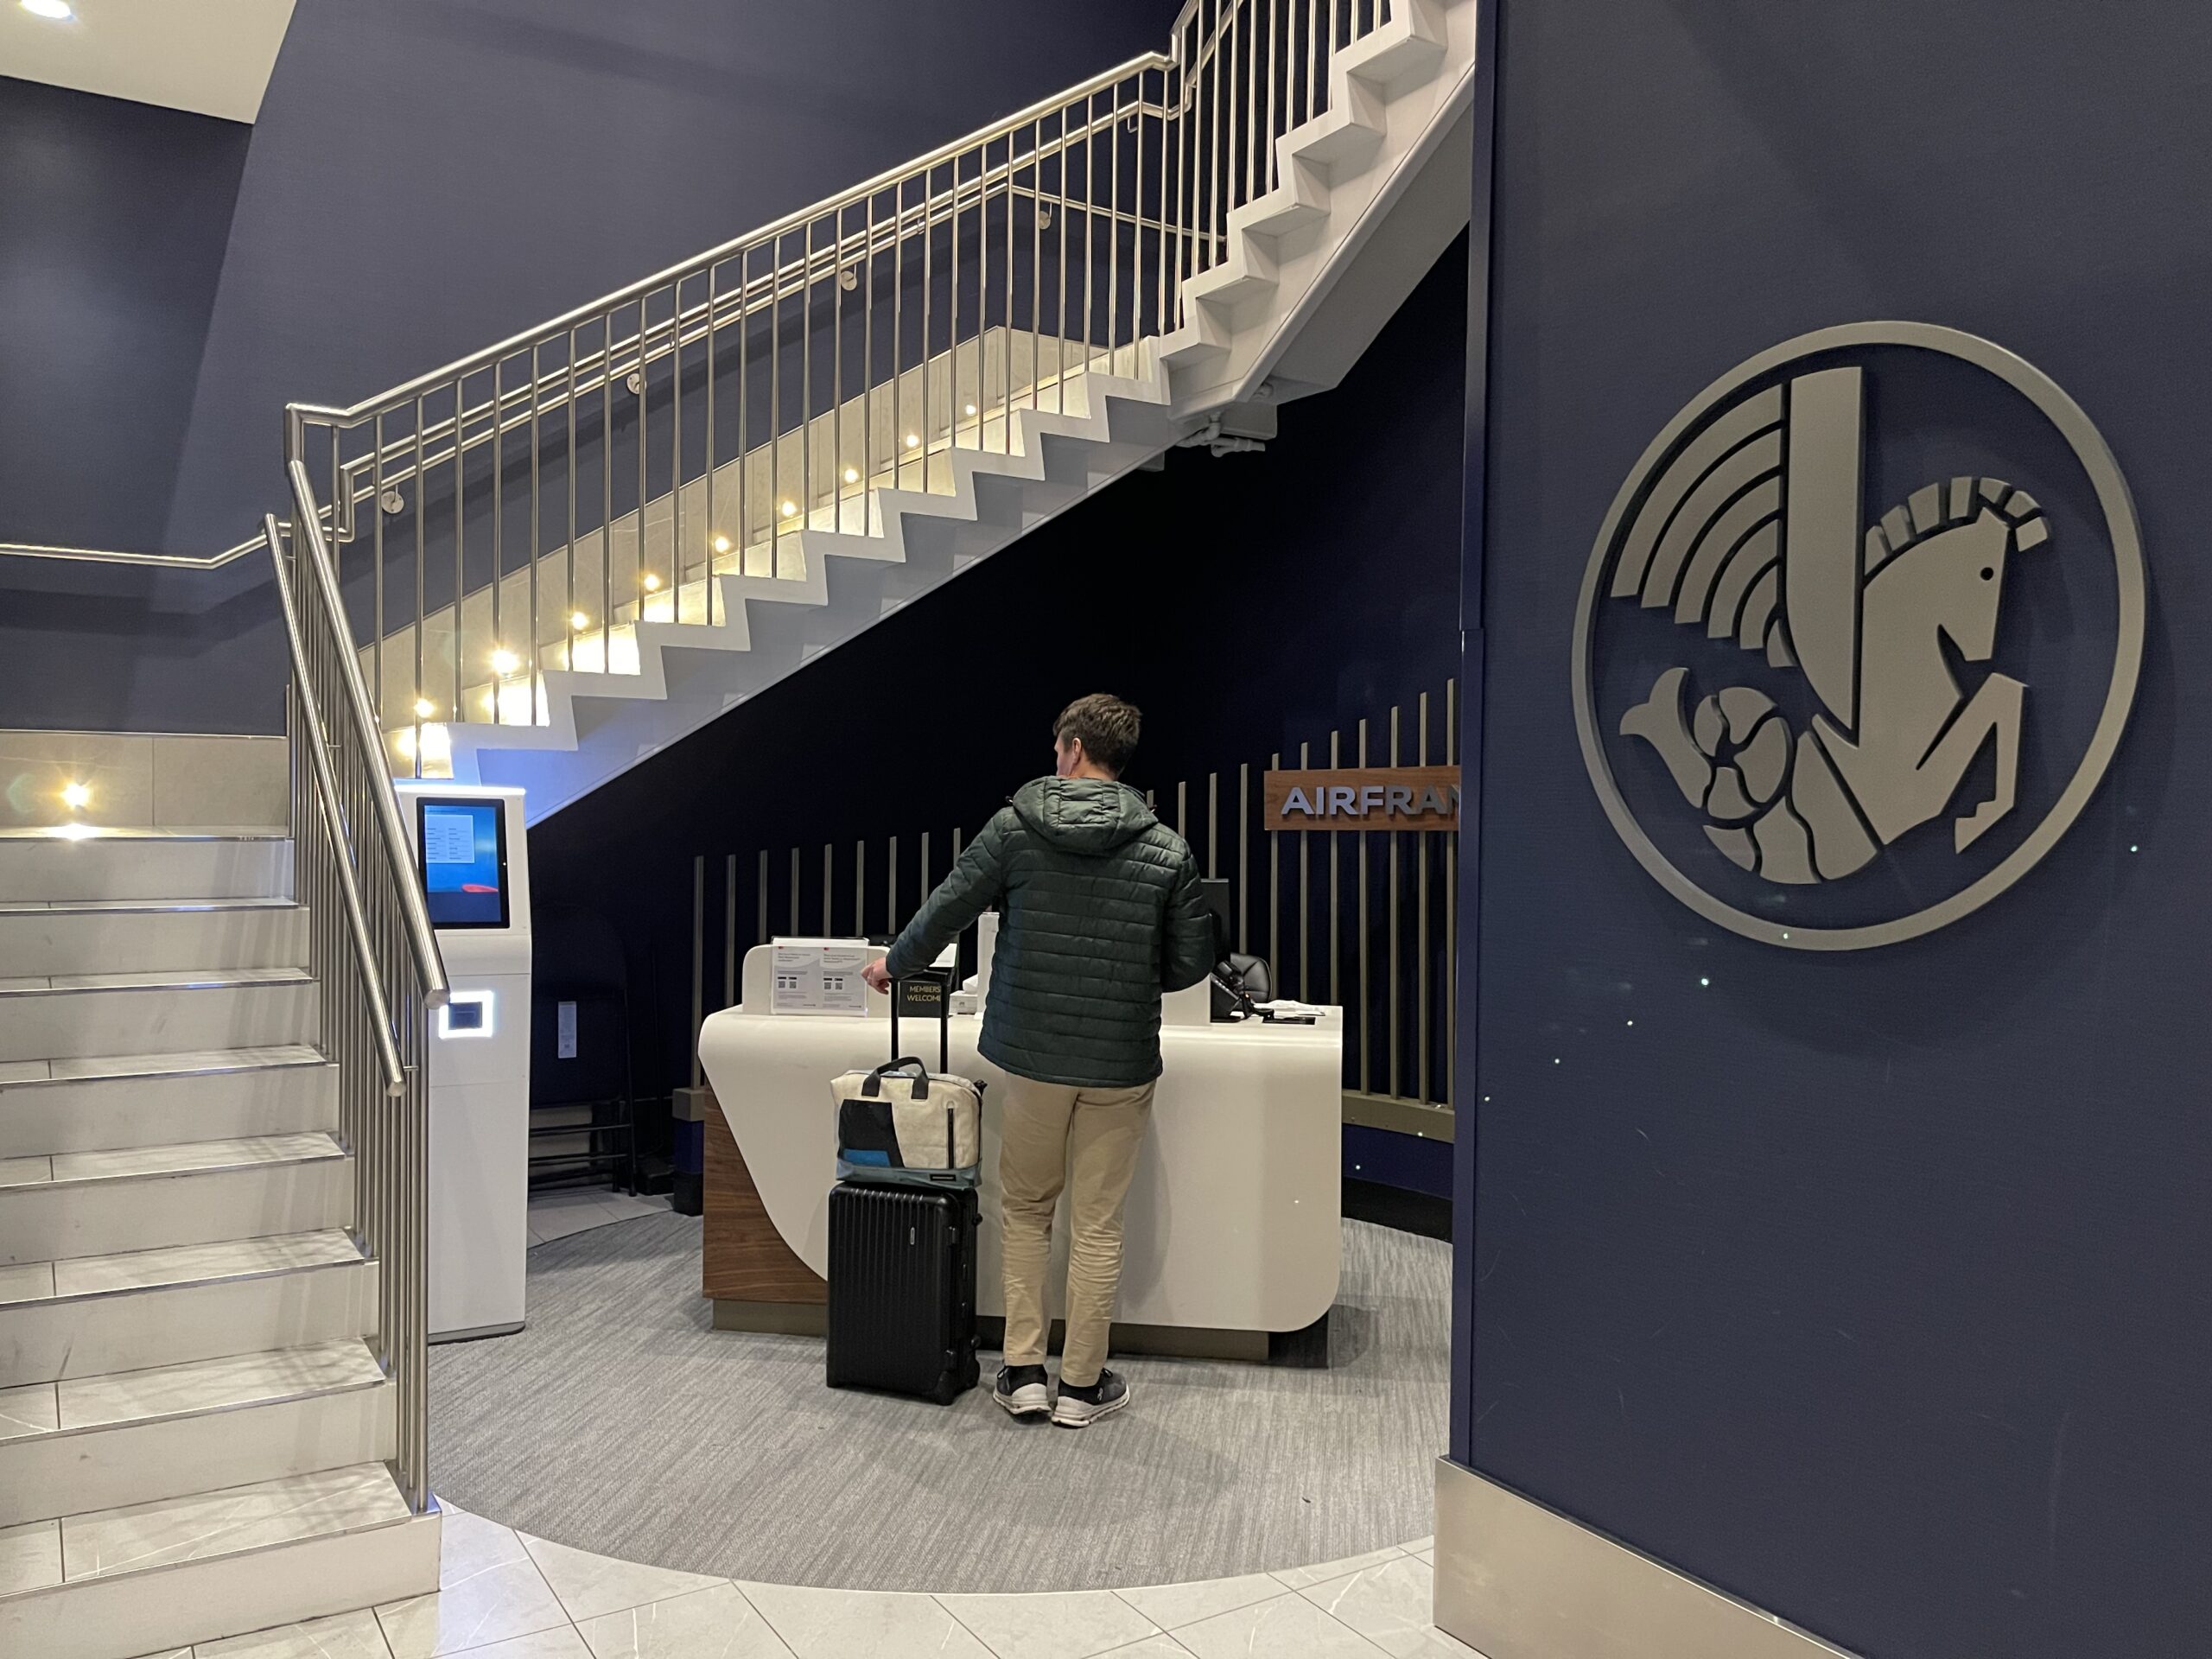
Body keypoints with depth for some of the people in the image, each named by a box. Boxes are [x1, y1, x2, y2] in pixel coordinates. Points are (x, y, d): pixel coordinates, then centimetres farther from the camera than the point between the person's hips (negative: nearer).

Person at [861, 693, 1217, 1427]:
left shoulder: (1015, 828, -6)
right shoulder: (1167, 850, -5)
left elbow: (948, 907, 2)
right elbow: (1193, 960, -1)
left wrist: (895, 964, 20)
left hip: (1033, 1055, 0)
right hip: (1122, 1063, 0)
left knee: (1025, 1208, 18)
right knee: (1097, 1224, 10)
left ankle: (1023, 1371, 19)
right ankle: (1082, 1385, 20)